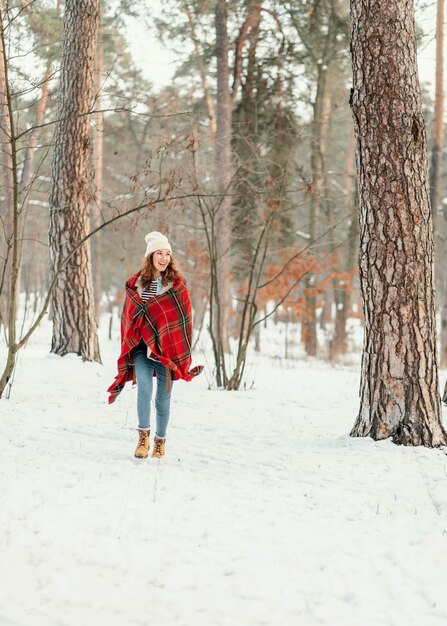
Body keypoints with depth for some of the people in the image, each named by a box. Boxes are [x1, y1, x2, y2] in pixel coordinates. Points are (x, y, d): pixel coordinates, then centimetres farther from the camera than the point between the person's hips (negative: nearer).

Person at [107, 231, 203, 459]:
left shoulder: (177, 284, -1)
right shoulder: (135, 283, 3)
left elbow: (182, 319, 0)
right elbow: (130, 316, 9)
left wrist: (178, 353, -6)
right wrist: (131, 345, 4)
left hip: (167, 349, 0)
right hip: (142, 347, 0)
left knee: (163, 396, 7)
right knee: (144, 390, -19)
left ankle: (160, 440, 27)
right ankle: (144, 434, -1)